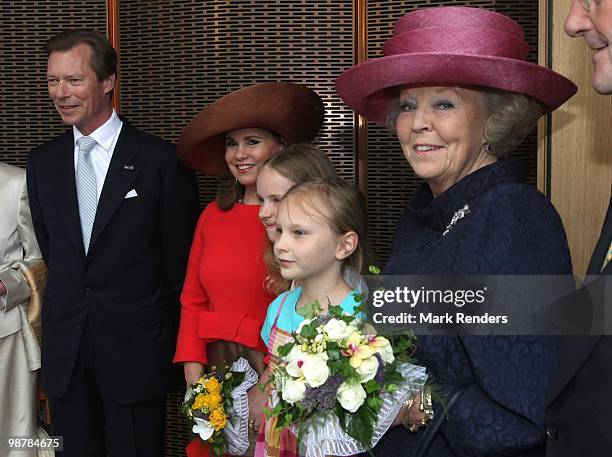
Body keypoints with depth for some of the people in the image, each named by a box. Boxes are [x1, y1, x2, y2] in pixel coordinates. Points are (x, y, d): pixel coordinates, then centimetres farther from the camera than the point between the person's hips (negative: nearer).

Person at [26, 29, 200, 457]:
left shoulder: (162, 160, -9)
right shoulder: (42, 162, 7)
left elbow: (178, 260, -4)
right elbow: (47, 248, 13)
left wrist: (165, 338, 0)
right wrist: (66, 306, 6)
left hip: (135, 347, -4)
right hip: (63, 352, 5)